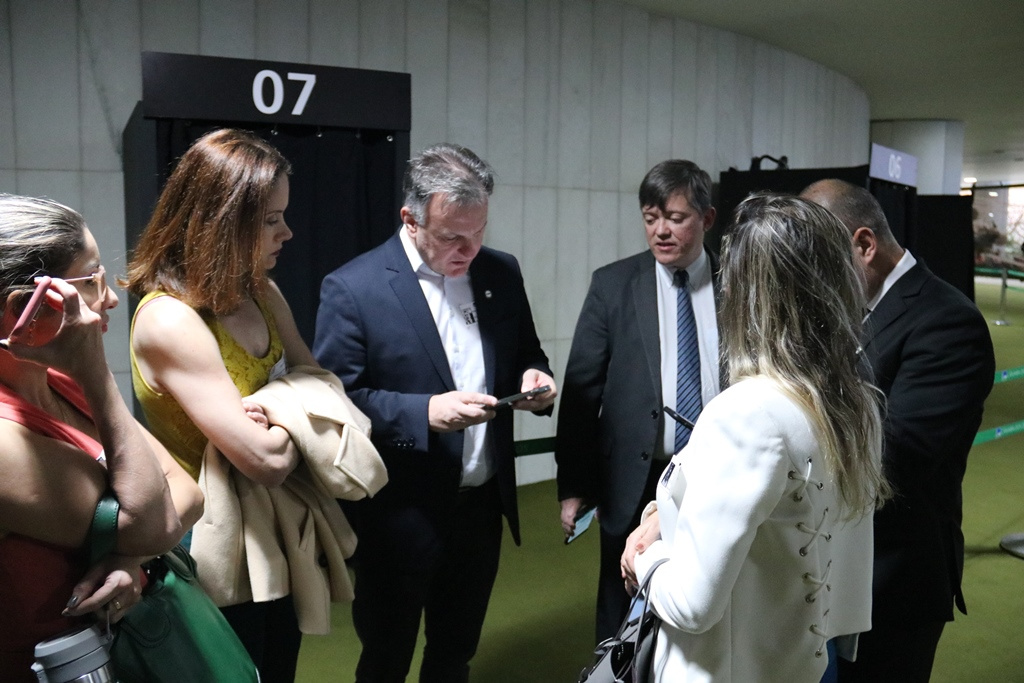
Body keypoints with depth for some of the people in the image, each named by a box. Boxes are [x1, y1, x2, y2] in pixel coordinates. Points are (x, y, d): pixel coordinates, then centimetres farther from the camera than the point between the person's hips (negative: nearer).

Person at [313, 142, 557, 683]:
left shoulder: (502, 273, 1)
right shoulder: (352, 288, -15)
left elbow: (526, 356, 12)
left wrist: (534, 377, -11)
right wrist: (425, 413, -28)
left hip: (483, 506, 5)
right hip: (401, 516, -4)